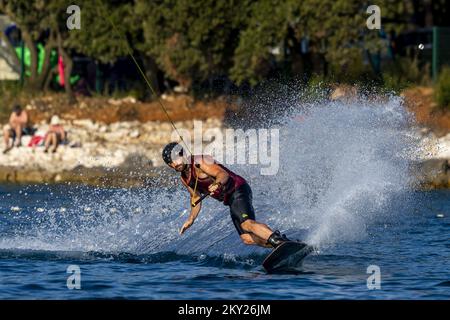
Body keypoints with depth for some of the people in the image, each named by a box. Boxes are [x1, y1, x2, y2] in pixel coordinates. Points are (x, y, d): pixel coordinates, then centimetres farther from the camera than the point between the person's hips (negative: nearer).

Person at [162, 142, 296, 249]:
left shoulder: (199, 161, -12)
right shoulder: (185, 179, 14)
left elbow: (223, 174, -23)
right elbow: (196, 197, 29)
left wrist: (218, 183, -44)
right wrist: (191, 219, 21)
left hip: (238, 189, -9)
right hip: (230, 200, 9)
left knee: (246, 223, -32)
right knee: (247, 238, -7)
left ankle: (284, 242, -42)